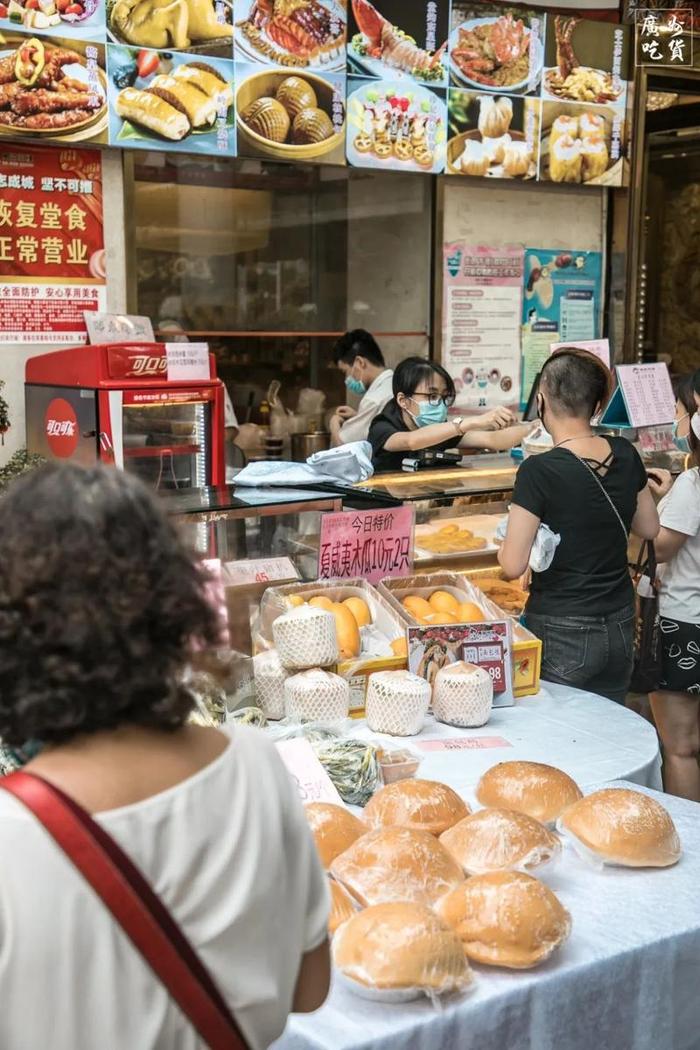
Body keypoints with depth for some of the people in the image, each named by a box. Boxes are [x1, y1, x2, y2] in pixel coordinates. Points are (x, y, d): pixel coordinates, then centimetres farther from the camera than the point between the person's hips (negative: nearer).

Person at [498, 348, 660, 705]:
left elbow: (512, 566, -16)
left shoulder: (540, 471, -19)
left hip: (563, 635, -6)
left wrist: (504, 539, 3)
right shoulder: (625, 455, -1)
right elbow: (649, 528, 14)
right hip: (621, 628, 6)